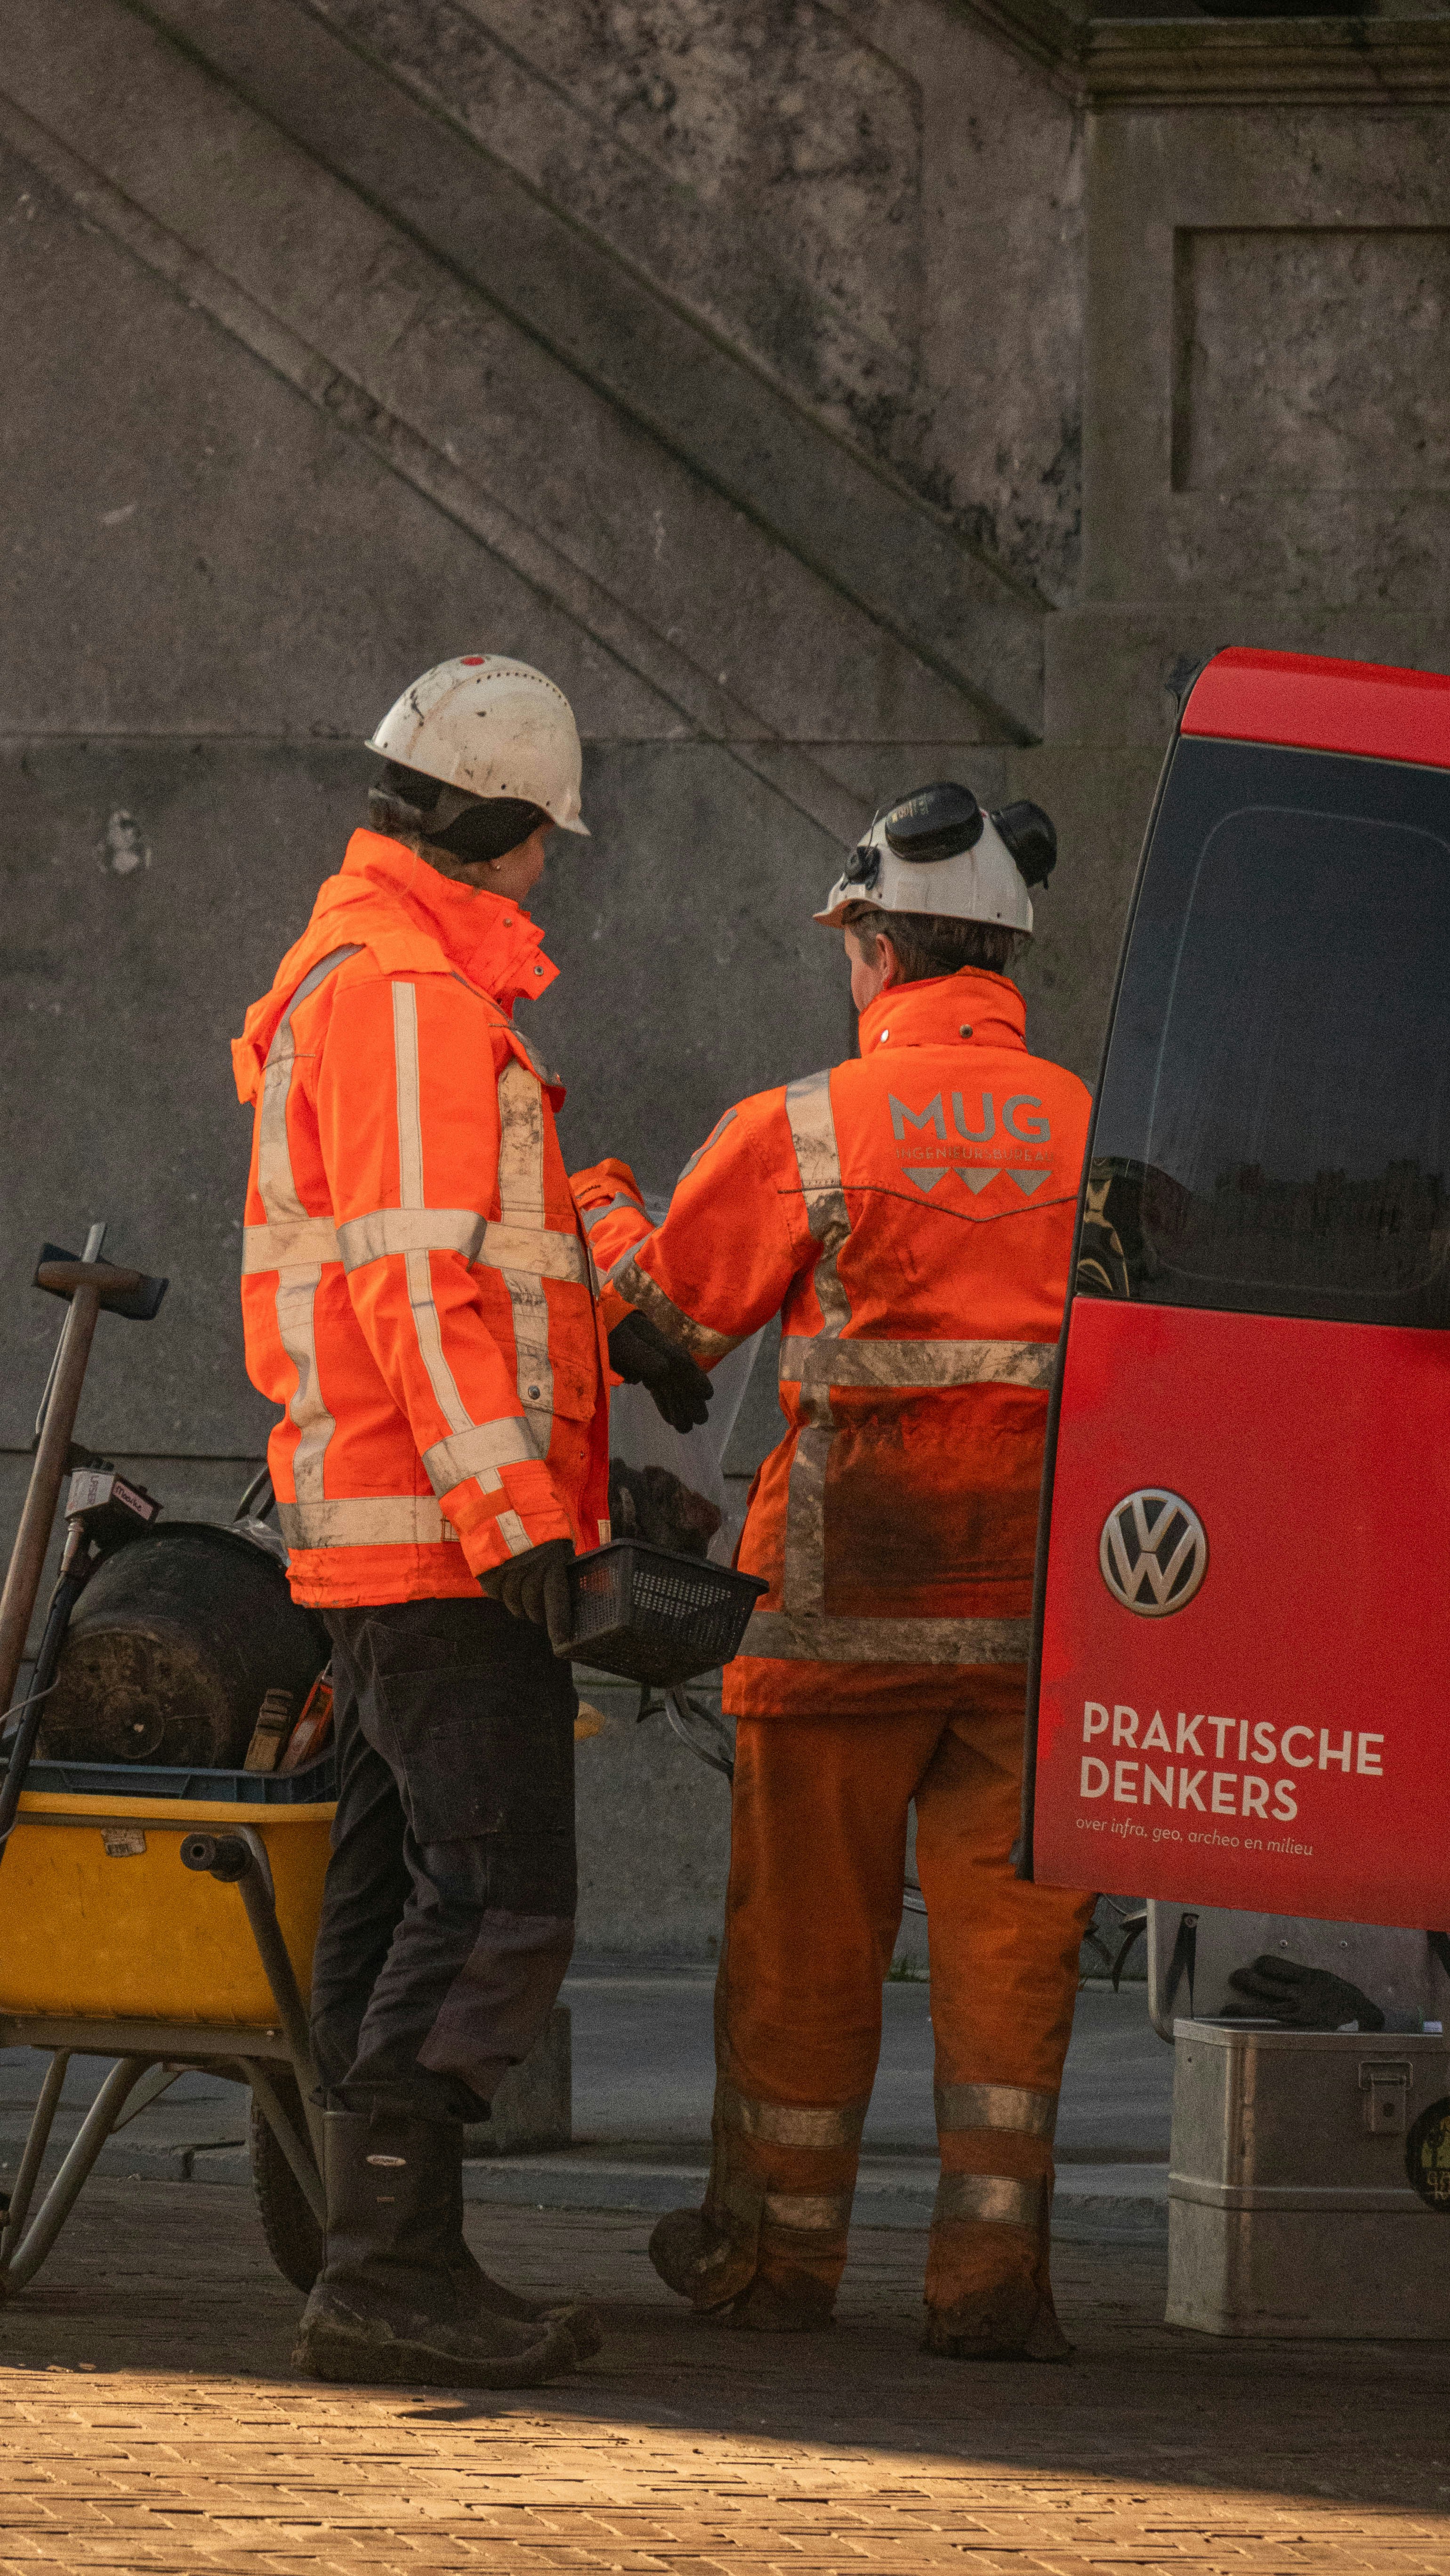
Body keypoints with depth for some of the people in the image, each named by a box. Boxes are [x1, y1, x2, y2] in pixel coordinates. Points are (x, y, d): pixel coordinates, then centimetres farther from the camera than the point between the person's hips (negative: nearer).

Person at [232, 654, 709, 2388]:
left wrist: (598, 1336, 35)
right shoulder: (413, 996, -14)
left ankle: (394, 2265, 15)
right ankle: (386, 2271, -18)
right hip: (439, 1527, -11)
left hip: (377, 1533, 11)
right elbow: (417, 1274, -21)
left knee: (396, 1900, 11)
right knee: (498, 1900, -14)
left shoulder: (363, 977, 20)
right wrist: (509, 1508, -25)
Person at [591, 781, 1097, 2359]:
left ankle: (777, 2247, 19)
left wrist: (597, 1209, 25)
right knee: (1007, 1937, 5)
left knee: (806, 1935, 10)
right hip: (1044, 1617, 2)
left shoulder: (804, 1134, -6)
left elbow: (665, 1313, 6)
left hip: (849, 1608, -2)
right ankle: (989, 2271, 1)